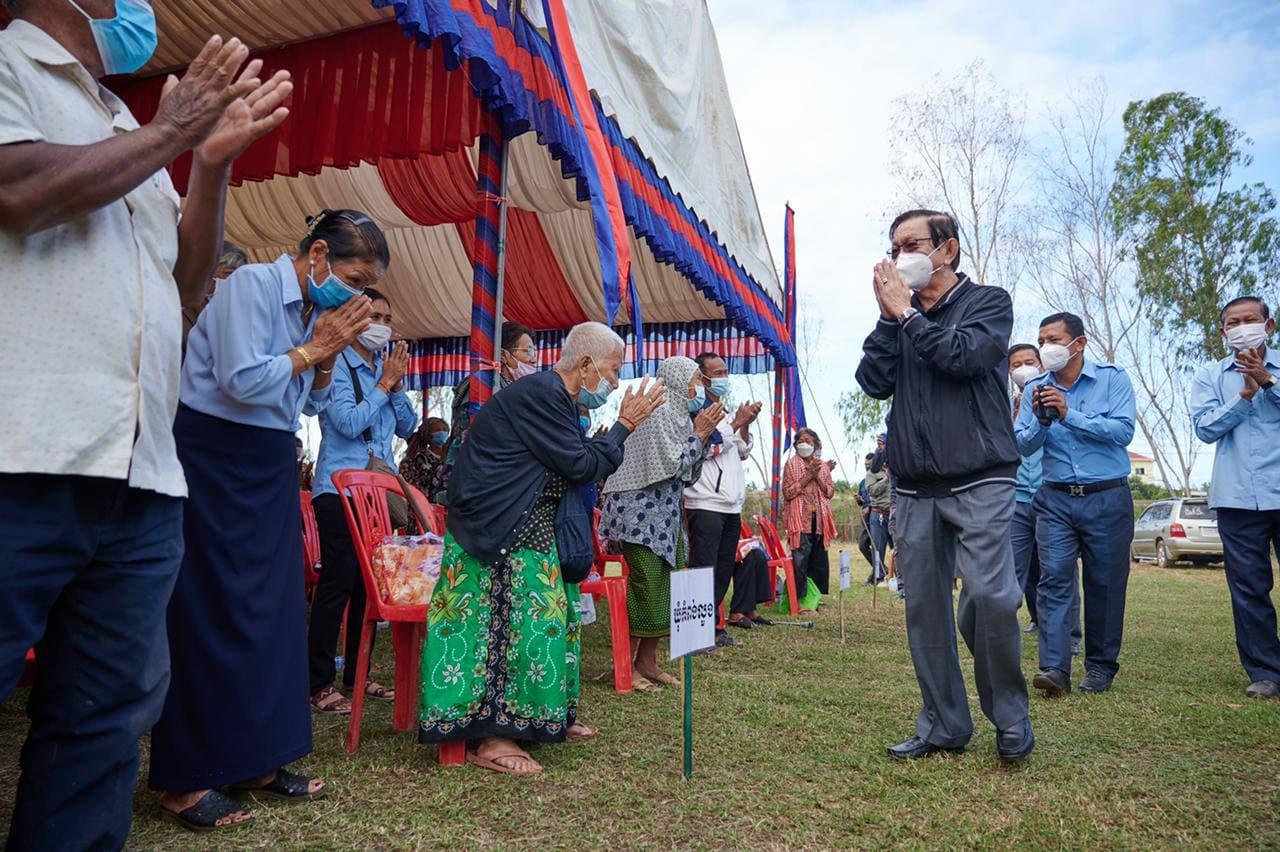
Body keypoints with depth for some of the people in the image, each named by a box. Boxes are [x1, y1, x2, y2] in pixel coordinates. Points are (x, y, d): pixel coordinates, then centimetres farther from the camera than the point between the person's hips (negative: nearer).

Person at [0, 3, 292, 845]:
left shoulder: (126, 127, 25)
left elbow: (185, 278, 23)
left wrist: (214, 160, 12)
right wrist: (171, 132, -1)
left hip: (141, 474, 7)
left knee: (106, 718, 9)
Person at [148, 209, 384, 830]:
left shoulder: (316, 308, 10)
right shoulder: (252, 285, -14)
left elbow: (314, 403, 14)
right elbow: (243, 382, -23)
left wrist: (328, 356, -2)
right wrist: (314, 347, -13)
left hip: (269, 467, 8)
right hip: (214, 459, -8)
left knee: (274, 609, 8)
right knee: (212, 613, -4)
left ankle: (255, 760, 19)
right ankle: (183, 780, 9)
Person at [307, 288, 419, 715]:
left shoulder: (385, 367, 13)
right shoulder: (337, 366, -6)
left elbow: (407, 427, 10)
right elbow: (349, 423, -17)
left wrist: (396, 385, -2)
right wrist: (384, 384, -10)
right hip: (340, 489, -7)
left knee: (370, 583, 10)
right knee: (337, 584, -6)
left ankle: (357, 674, 22)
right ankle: (319, 684, 3)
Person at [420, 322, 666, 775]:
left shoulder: (554, 396, 13)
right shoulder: (541, 393, -20)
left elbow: (576, 462, 16)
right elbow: (580, 466, -18)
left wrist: (623, 426, 11)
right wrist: (625, 424, -8)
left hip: (529, 532, 11)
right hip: (499, 534, -11)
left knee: (550, 614, 13)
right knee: (511, 622, -11)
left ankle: (548, 715, 25)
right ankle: (486, 737, -2)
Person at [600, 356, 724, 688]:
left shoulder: (678, 415, 15)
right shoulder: (658, 412, -13)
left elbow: (687, 475, 15)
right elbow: (671, 465, -19)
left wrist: (703, 435, 5)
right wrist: (700, 434, -10)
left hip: (664, 515, 10)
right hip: (639, 511, -10)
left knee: (671, 587, 8)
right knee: (646, 587, -9)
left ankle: (647, 662, 18)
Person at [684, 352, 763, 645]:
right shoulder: (694, 409, -5)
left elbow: (743, 452, 22)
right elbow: (705, 447, -16)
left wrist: (745, 425, 5)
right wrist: (736, 424, -11)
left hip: (731, 504, 9)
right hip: (705, 503, -8)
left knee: (724, 568, 10)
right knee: (704, 568, -9)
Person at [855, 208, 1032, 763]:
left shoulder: (988, 302, 6)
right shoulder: (899, 315, 16)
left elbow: (964, 355, -14)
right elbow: (874, 382, 2)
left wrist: (907, 312, -4)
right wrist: (890, 316, -2)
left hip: (979, 481, -4)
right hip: (914, 488, 4)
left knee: (990, 598, -14)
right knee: (925, 607, 4)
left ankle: (1011, 718, 8)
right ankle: (944, 725, 17)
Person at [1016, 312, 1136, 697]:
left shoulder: (1112, 379, -1)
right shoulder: (1034, 389, 6)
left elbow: (1123, 431, -14)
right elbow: (1024, 446, 3)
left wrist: (1069, 415, -21)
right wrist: (1041, 421, -16)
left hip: (1107, 497, -1)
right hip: (1056, 499, 2)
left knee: (1105, 584, 6)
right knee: (1053, 578, -9)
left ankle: (1101, 665, 20)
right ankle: (1054, 668, -11)